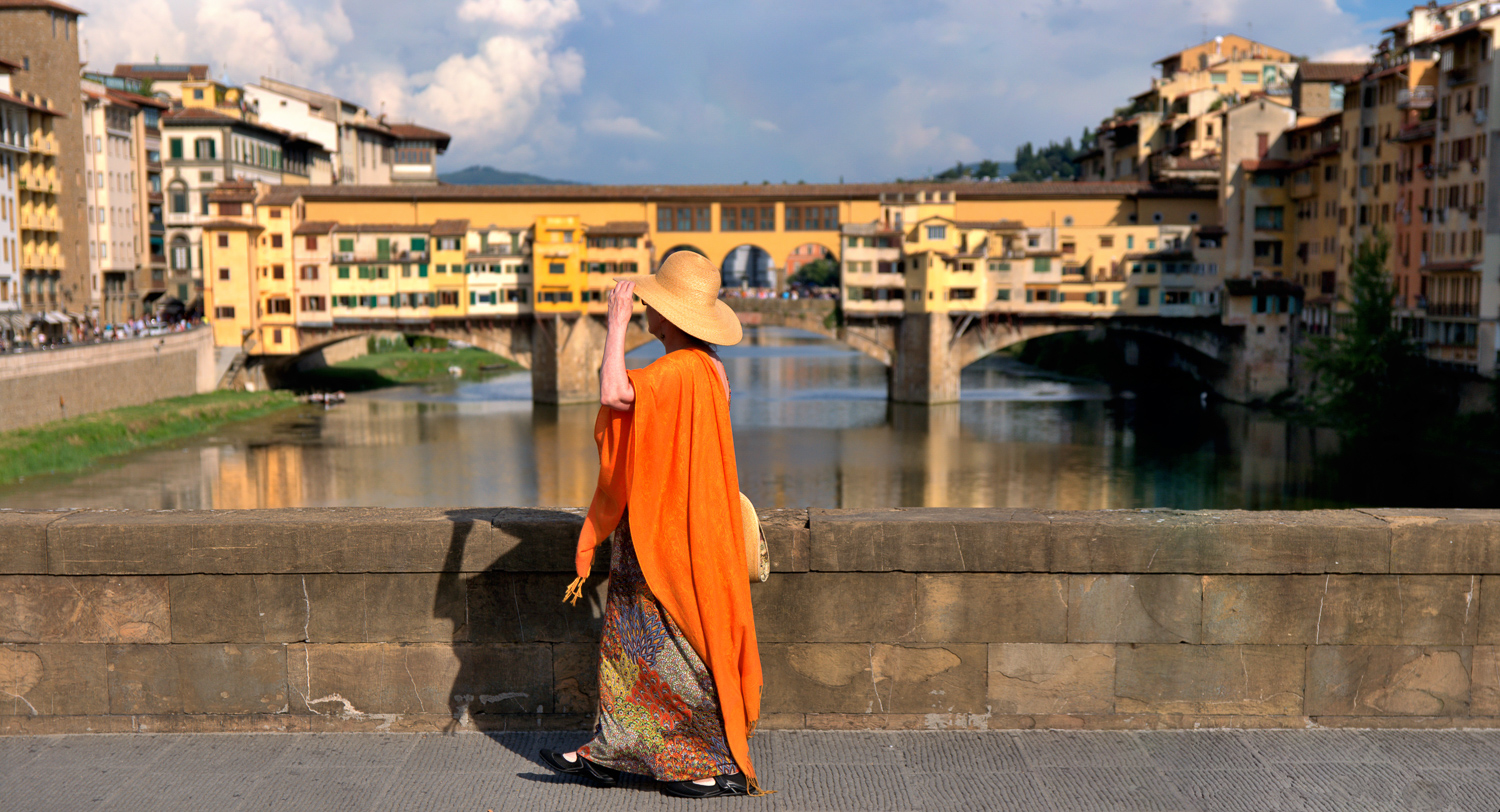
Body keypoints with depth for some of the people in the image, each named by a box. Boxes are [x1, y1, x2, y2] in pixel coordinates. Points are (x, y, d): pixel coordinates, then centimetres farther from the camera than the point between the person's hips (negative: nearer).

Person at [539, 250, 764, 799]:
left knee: (681, 648, -1)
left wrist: (616, 323, -25)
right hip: (664, 528, 10)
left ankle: (724, 766, 9)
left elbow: (613, 394, -34)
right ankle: (609, 753, 26)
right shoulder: (706, 366, 9)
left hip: (670, 533, -10)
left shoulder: (679, 369, -21)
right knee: (631, 638, 16)